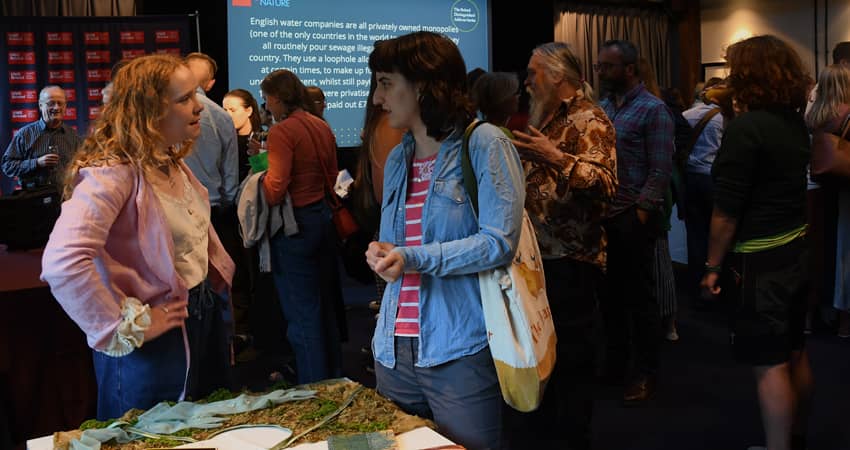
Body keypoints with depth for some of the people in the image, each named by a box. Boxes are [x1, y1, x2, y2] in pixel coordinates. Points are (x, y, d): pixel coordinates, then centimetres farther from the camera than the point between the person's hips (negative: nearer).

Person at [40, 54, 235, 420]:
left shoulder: (171, 163, 5)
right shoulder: (112, 172, -24)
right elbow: (61, 263, -37)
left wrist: (218, 272, 11)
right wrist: (130, 327, -28)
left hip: (203, 317, 9)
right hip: (154, 347, -9)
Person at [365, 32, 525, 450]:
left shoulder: (484, 145, -7)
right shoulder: (397, 159, 14)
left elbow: (500, 241, -16)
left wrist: (413, 258, -22)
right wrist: (382, 254, 0)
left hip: (459, 351, -6)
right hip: (394, 351, 7)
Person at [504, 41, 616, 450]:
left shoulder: (589, 121, -13)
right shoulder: (549, 118, 14)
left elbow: (605, 184, -26)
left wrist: (555, 157, -33)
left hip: (572, 255, -9)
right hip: (542, 250, 9)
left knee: (571, 347, 1)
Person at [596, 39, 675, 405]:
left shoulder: (653, 110, -7)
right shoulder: (600, 108, 12)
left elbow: (661, 170, -11)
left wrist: (641, 212, -16)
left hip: (634, 218, -6)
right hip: (602, 216, 6)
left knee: (640, 296, 2)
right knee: (610, 292, 13)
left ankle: (645, 373, 13)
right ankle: (615, 361, 27)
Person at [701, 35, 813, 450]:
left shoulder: (746, 127, -19)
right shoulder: (796, 122, 6)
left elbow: (726, 211, -18)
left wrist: (712, 265, -10)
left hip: (759, 260, -9)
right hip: (796, 249, 9)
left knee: (769, 364, 0)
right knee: (793, 353, 18)